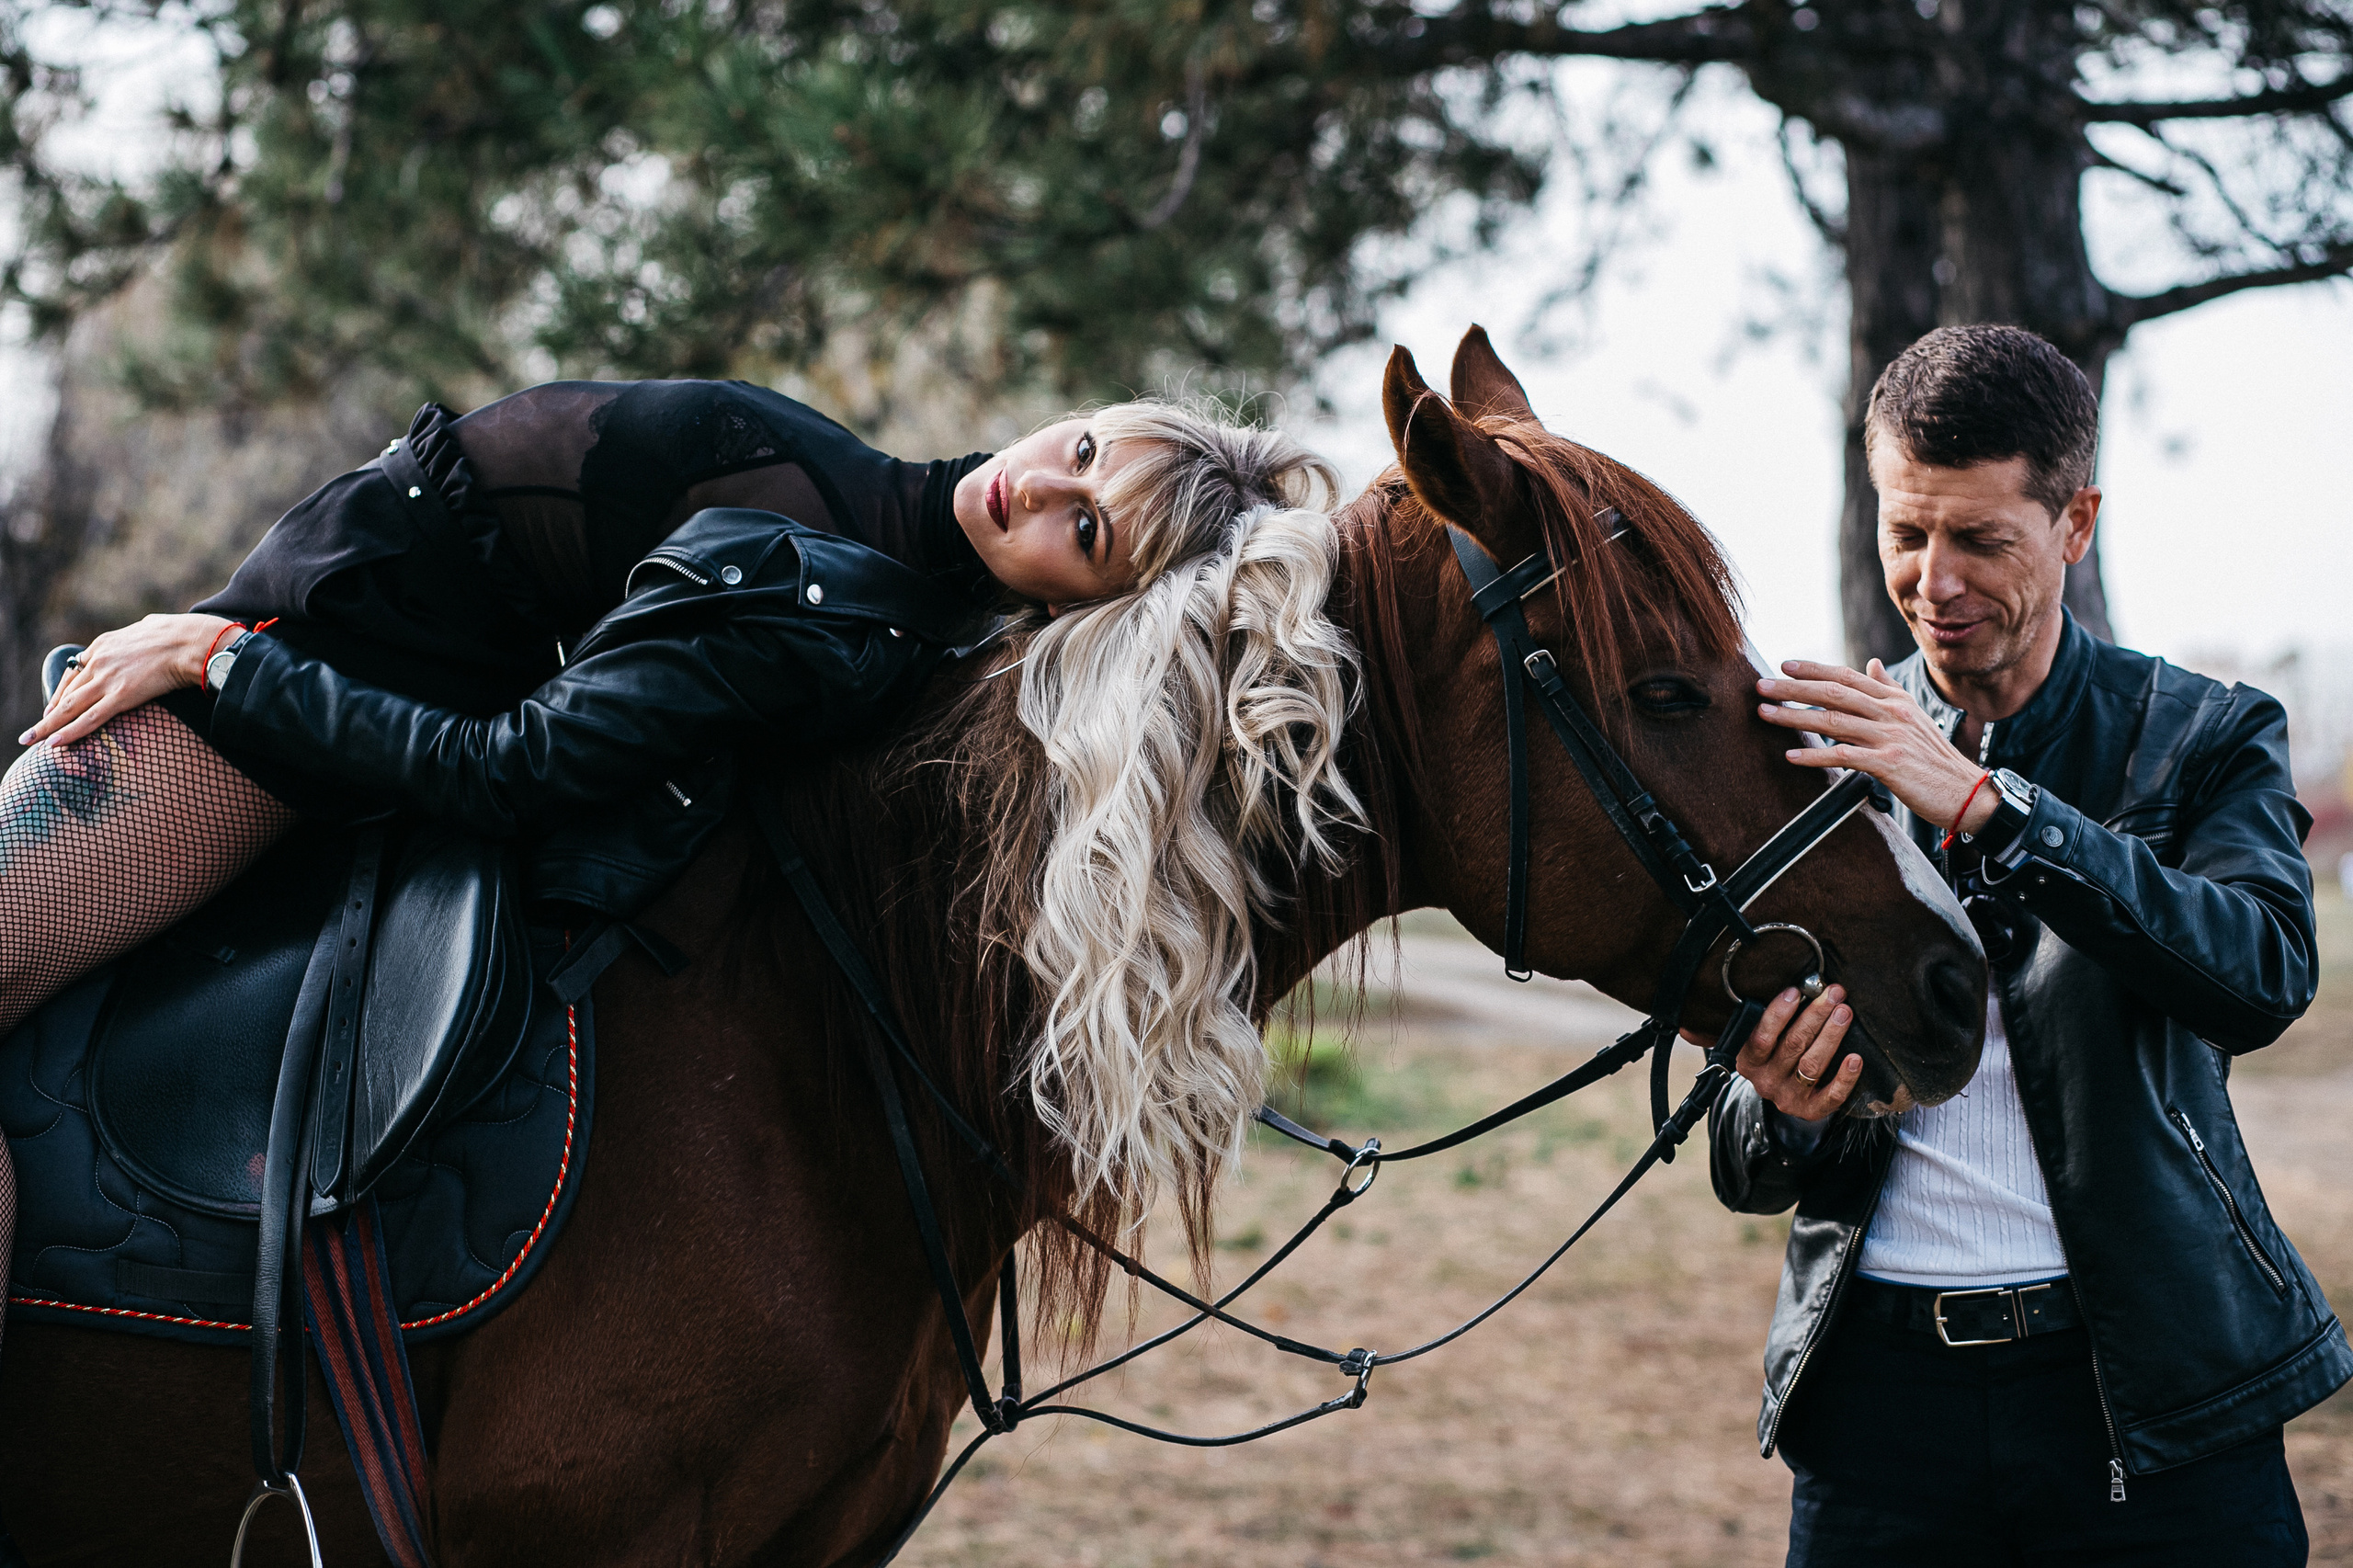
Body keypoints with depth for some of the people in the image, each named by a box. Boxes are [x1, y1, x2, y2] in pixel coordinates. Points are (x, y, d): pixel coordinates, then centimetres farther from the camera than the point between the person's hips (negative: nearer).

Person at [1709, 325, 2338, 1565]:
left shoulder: (2204, 740, 2)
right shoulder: (1809, 759, 6)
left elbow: (2264, 975, -19)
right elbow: (1747, 1173, 8)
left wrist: (1982, 805, -26)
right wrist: (1783, 1113, -17)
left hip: (2149, 1384, -1)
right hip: (1881, 1388, 2)